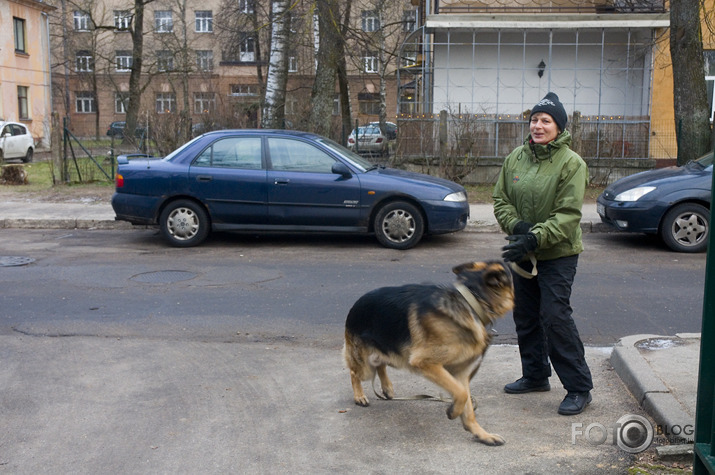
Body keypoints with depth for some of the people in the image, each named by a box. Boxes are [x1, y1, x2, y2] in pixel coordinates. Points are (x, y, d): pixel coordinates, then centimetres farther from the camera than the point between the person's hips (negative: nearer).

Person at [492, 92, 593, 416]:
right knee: (525, 316, 15)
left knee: (555, 316, -10)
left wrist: (535, 239, -27)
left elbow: (568, 215, -17)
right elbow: (501, 199, 6)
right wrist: (516, 225, -13)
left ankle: (579, 387, 2)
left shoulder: (571, 163, -12)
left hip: (557, 255, -6)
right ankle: (535, 375, 33)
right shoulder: (515, 158, 4)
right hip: (522, 253, 6)